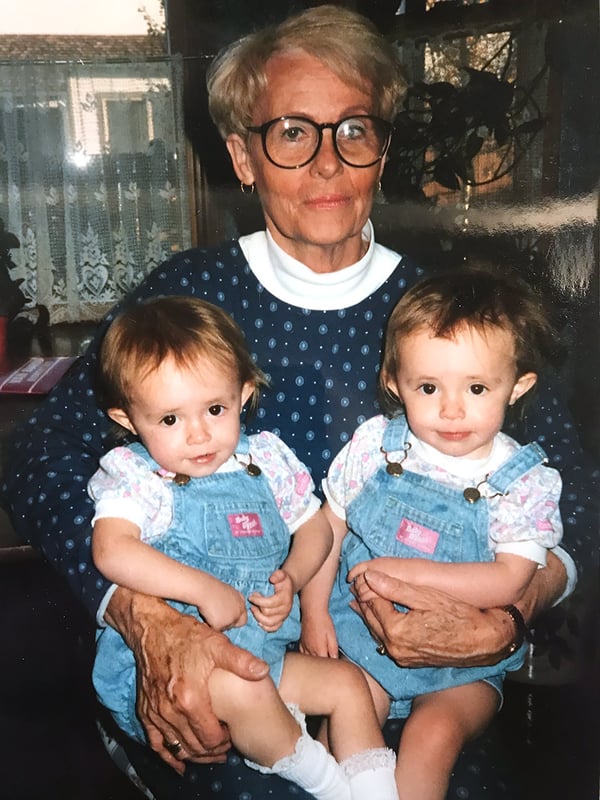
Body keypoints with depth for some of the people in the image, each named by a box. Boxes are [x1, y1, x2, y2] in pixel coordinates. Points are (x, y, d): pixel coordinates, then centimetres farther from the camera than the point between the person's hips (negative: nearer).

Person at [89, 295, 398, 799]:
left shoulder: (265, 459, 4)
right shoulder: (133, 476, -11)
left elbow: (315, 526, 13)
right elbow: (112, 550, -29)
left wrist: (292, 578, -7)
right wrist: (205, 589, -31)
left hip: (261, 652, 6)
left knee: (348, 682, 2)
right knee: (241, 686, -32)